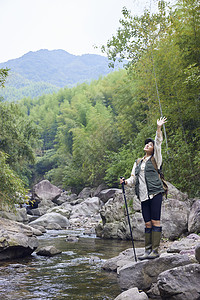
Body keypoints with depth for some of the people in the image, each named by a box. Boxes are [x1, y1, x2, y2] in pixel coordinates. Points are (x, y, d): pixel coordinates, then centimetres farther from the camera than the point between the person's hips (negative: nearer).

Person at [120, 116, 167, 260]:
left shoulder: (155, 159, 6)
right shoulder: (138, 162, 20)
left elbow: (158, 143, -7)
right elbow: (134, 179, 18)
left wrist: (159, 128, -17)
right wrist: (126, 182, -2)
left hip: (155, 193, -5)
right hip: (143, 196, 5)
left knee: (155, 221, -6)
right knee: (148, 223, 6)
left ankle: (155, 250, -4)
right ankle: (148, 250, 8)